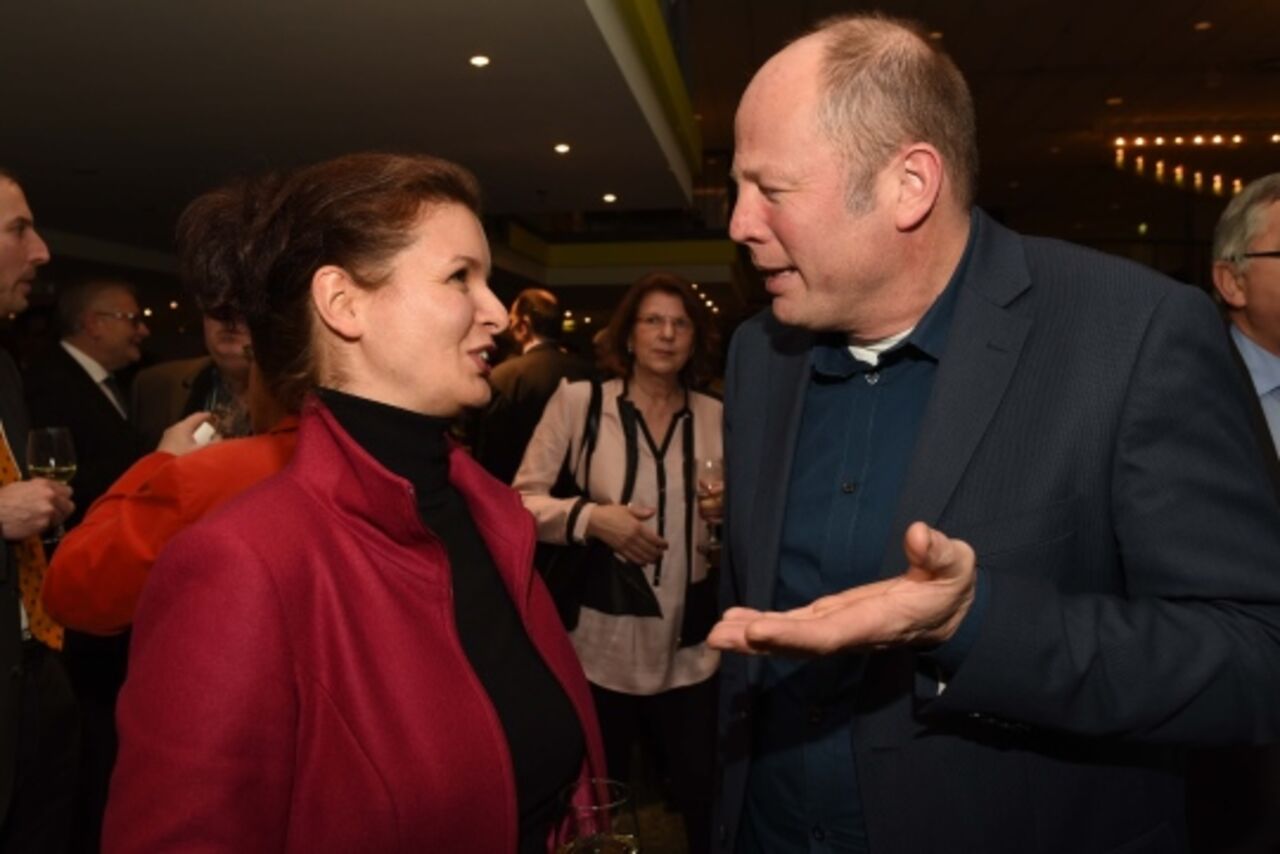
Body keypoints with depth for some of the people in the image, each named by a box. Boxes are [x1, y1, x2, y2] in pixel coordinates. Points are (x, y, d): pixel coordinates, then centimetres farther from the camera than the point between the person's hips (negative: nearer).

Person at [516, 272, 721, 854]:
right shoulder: (577, 401, -5)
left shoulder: (716, 418, 4)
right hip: (598, 646, -2)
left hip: (688, 651, 2)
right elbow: (522, 501, -5)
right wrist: (590, 517, -20)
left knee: (708, 800, 11)